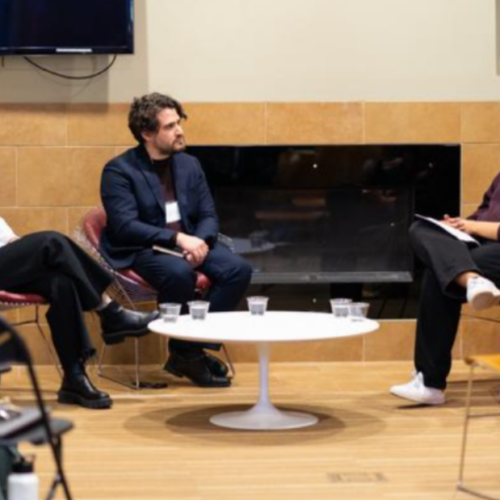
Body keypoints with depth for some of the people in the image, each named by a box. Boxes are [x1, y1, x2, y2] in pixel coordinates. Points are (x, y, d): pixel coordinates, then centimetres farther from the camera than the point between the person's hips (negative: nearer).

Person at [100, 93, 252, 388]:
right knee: (180, 273, -37)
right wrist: (177, 238, -26)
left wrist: (200, 242, -15)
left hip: (190, 242, 6)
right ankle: (185, 352, -15)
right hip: (141, 250, -6)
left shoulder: (189, 164, 12)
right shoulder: (119, 171, -6)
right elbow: (125, 226, -17)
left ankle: (194, 348, -12)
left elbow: (209, 216, 10)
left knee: (238, 269, -19)